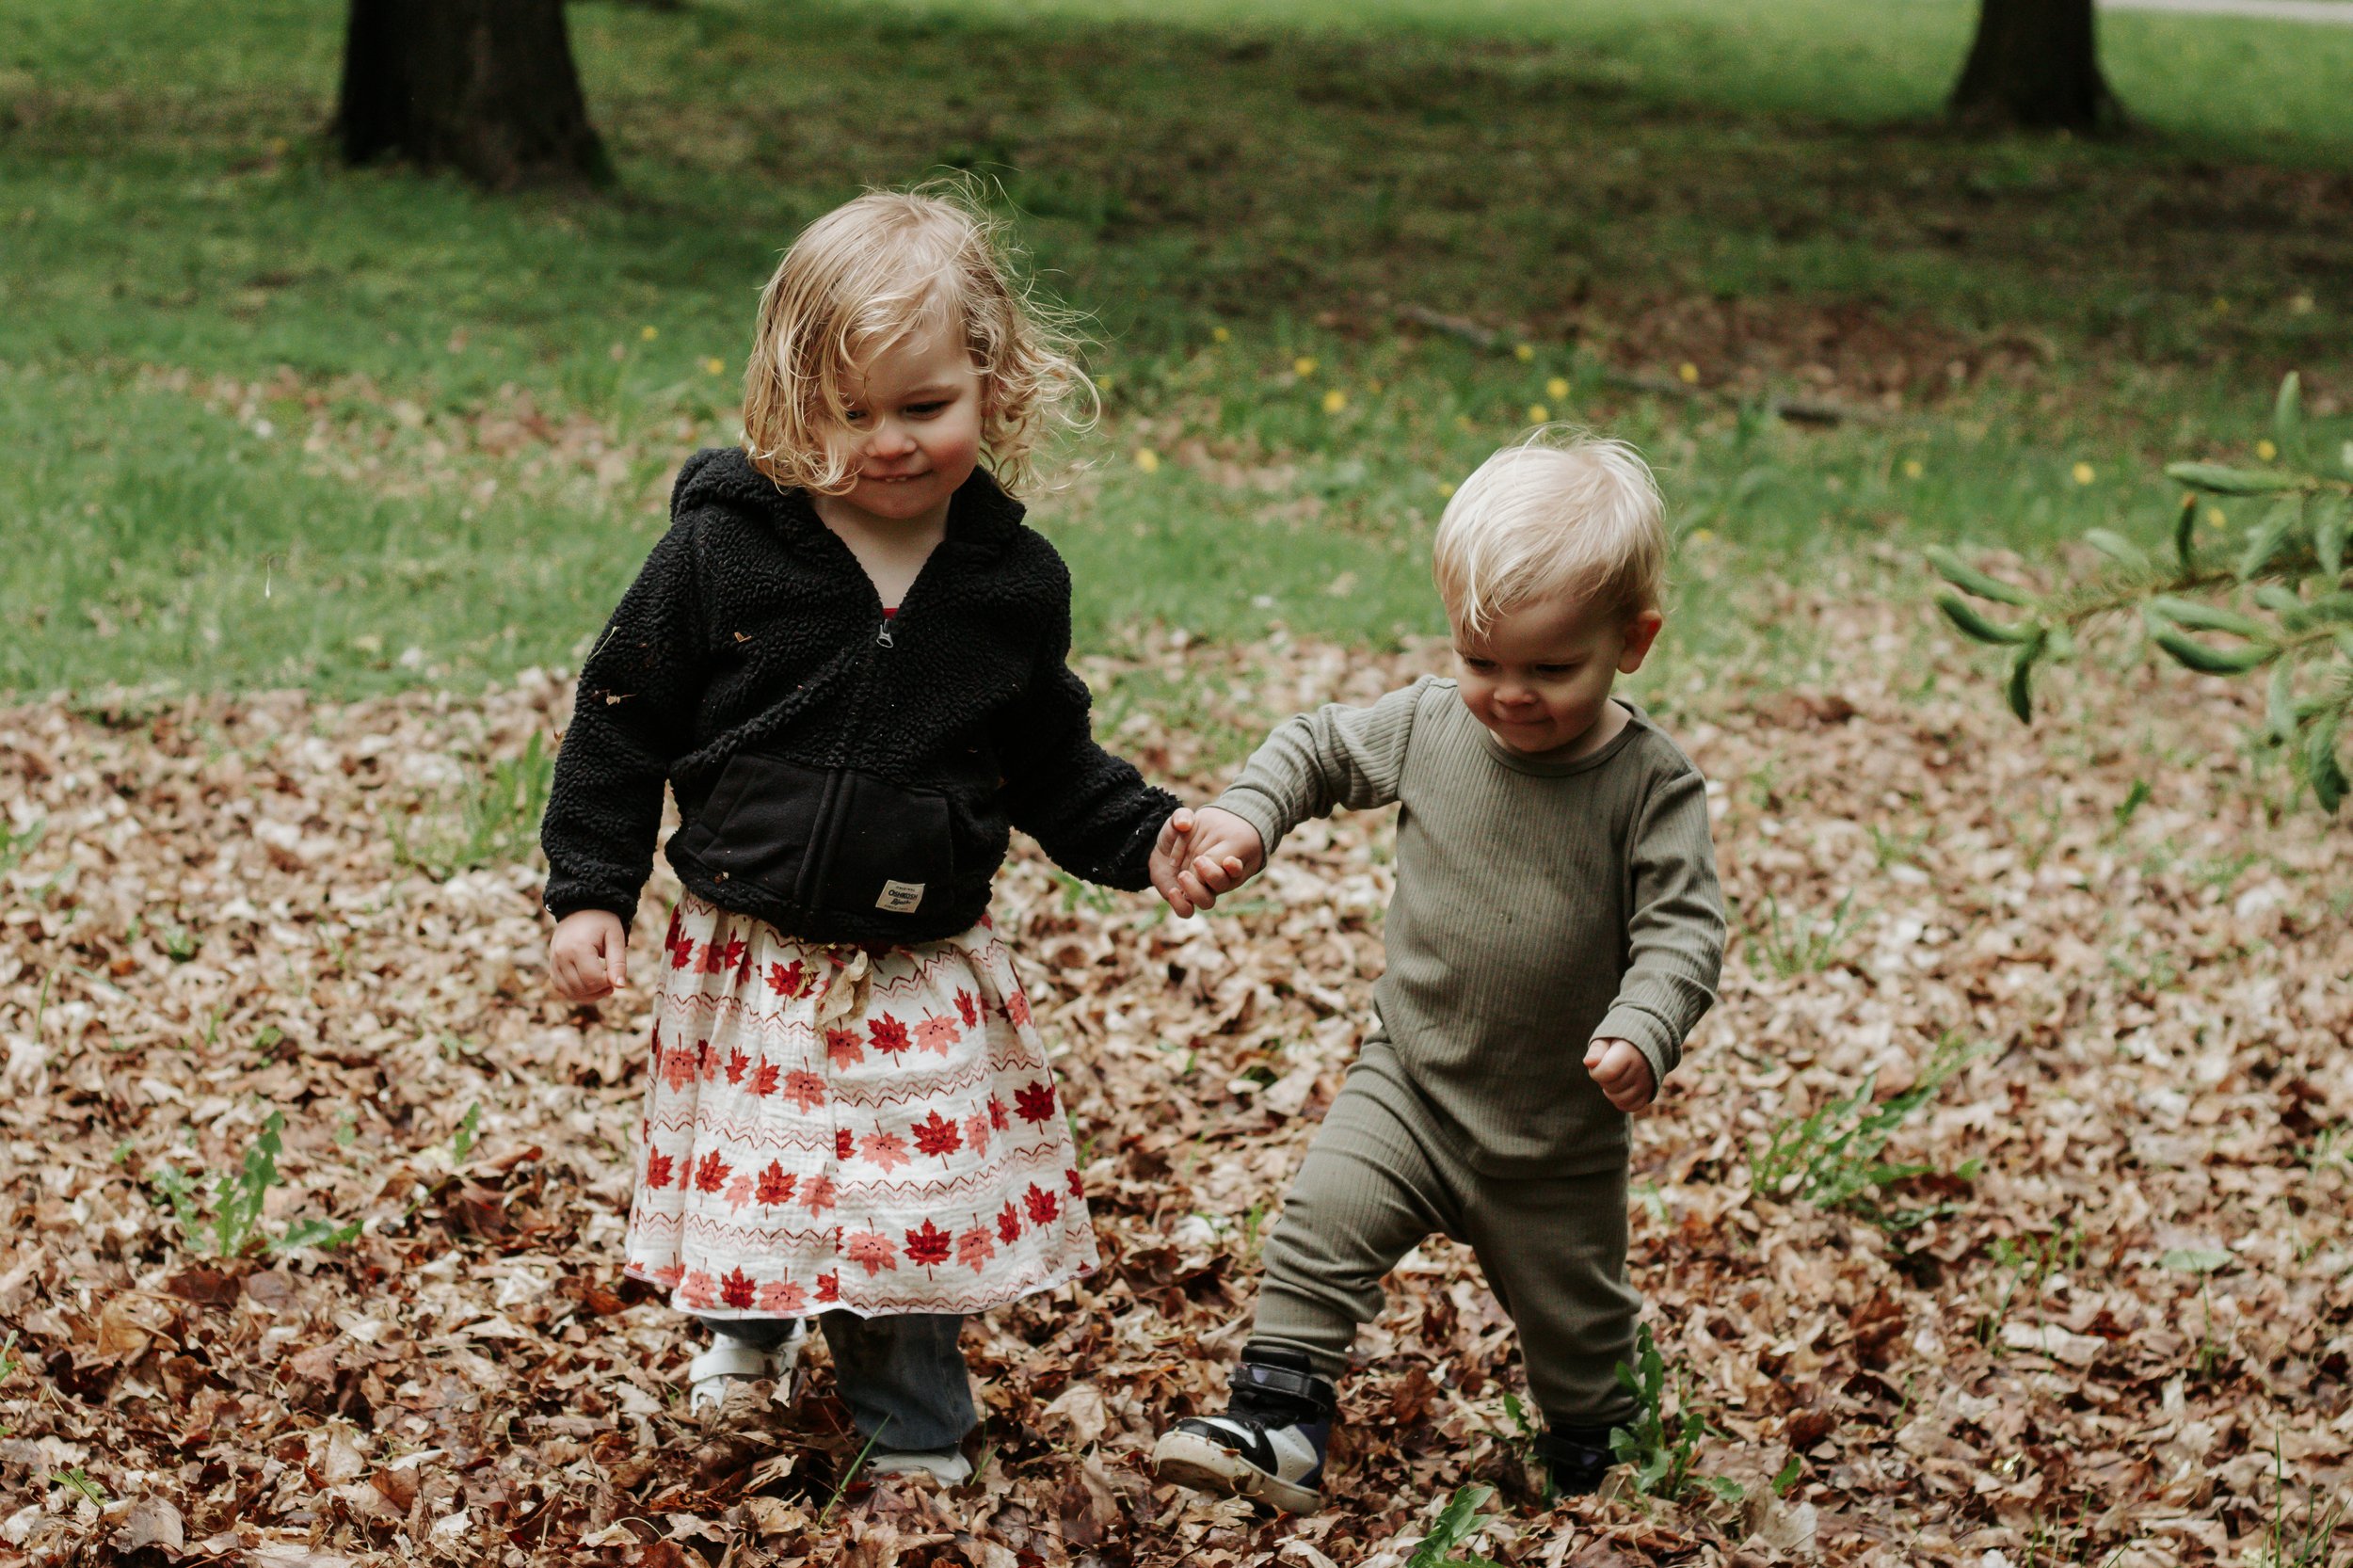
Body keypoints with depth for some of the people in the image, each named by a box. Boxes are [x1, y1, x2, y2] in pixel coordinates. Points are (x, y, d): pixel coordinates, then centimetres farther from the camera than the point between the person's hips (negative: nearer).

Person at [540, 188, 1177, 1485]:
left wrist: (1149, 838, -3)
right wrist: (589, 893, -3)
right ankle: (751, 1332, 43)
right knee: (754, 1185, 10)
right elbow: (623, 719, -2)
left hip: (925, 973, 1)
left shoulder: (1015, 582, -4)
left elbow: (1048, 763, 10)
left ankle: (912, 1436, 28)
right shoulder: (722, 550, -11)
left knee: (918, 1214, 7)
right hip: (749, 957, -1)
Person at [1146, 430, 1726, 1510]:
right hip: (1410, 1084, 2)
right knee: (1322, 1225, -17)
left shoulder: (1651, 787, -19)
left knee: (1572, 1315, 17)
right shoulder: (1429, 725, -10)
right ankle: (1277, 1427, -9)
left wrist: (1642, 1030, -37)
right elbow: (1319, 751, 6)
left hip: (1560, 1130, -2)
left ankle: (1585, 1449, 44)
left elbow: (1682, 929, -20)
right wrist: (1243, 821, -11)